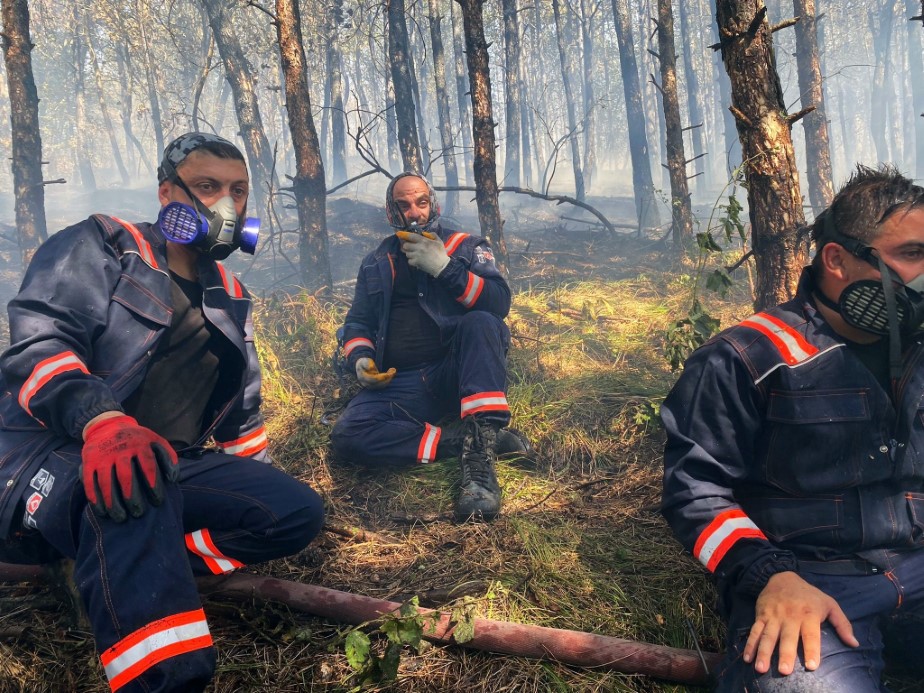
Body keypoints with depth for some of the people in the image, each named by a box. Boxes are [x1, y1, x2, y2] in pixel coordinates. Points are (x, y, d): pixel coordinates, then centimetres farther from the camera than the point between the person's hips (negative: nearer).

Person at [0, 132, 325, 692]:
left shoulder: (230, 299, 18)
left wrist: (257, 495, 16)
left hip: (171, 466, 6)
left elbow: (242, 414, 26)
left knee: (298, 511, -13)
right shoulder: (96, 249, 0)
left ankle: (134, 565, -14)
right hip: (48, 461, -6)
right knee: (131, 487, -41)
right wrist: (100, 420, -38)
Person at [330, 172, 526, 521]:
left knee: (481, 322, -35)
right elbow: (357, 322, 22)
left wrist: (443, 267, -18)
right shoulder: (375, 263, 17)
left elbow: (499, 304, -8)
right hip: (399, 384, 2)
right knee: (347, 436, -27)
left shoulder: (467, 247, 8)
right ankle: (463, 439, -26)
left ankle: (479, 453, -40)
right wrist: (360, 359, 0)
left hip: (458, 373, -2)